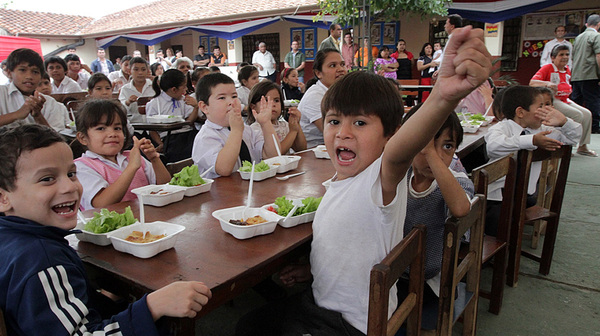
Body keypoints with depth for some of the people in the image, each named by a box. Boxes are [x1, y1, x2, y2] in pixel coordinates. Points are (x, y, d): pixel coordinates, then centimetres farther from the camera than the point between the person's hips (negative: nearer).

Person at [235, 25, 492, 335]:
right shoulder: (340, 184, 1)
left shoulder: (381, 180, -27)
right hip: (319, 303, 8)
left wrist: (444, 97, -70)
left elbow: (399, 152, -52)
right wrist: (313, 270, 8)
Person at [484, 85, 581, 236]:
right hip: (498, 197, -8)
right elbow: (493, 146, -39)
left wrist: (562, 121, -5)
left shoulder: (540, 129, 10)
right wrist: (532, 140, -42)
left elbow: (574, 137, 18)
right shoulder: (501, 128, -14)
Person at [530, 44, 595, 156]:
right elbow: (532, 83, -24)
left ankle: (583, 146, 5)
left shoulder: (567, 70, 14)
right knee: (577, 114, -22)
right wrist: (547, 83, -39)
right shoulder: (547, 68, -9)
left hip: (565, 100, 8)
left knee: (587, 114, -4)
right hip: (552, 101, -8)